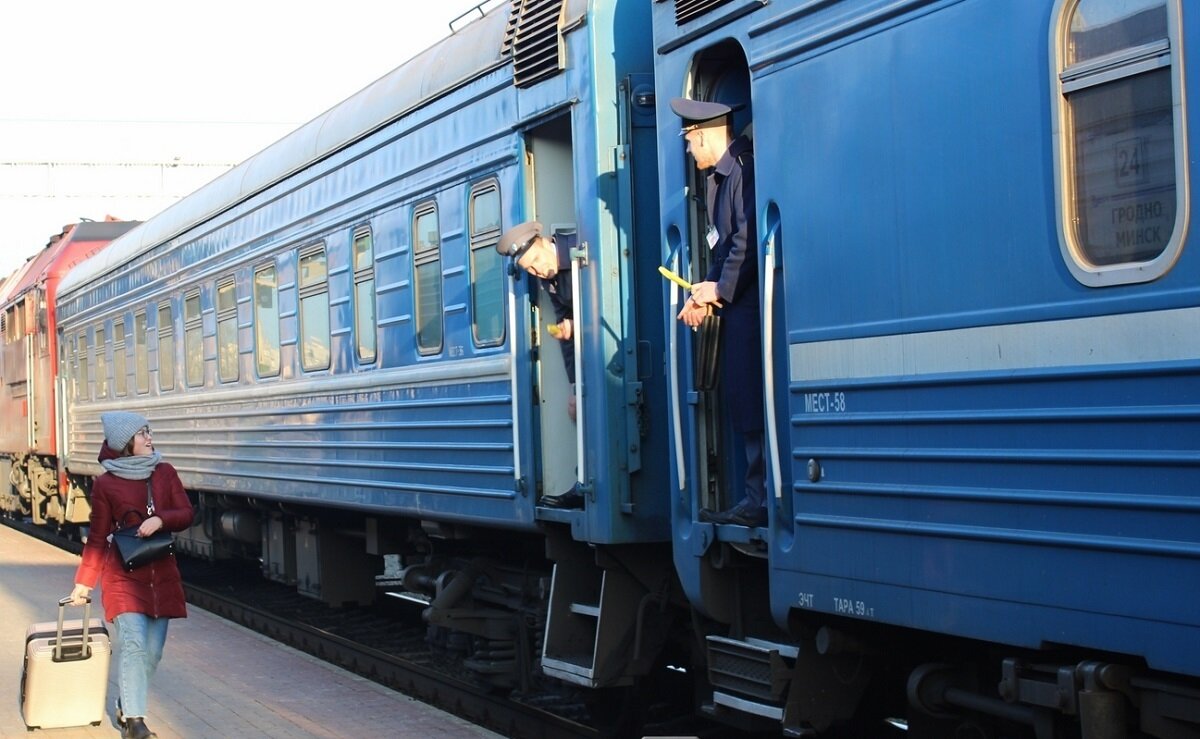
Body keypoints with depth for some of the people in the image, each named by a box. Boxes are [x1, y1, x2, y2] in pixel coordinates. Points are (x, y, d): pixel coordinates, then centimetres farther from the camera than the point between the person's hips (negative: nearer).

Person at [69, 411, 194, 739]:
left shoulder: (165, 473, 6)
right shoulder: (105, 484, -3)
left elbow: (186, 514, 4)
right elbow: (97, 537, 3)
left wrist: (160, 519, -16)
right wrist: (84, 582, 4)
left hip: (162, 573, 4)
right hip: (124, 575, -4)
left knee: (153, 649, 4)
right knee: (134, 643, -16)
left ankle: (127, 707, 23)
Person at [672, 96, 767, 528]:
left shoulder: (743, 168, -14)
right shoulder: (718, 176, 18)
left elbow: (750, 237, -20)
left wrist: (720, 287, -12)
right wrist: (705, 294, 6)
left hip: (750, 304, -10)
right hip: (736, 307, 10)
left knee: (752, 406, -9)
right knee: (742, 404, 10)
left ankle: (760, 502, -6)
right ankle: (756, 500, 14)